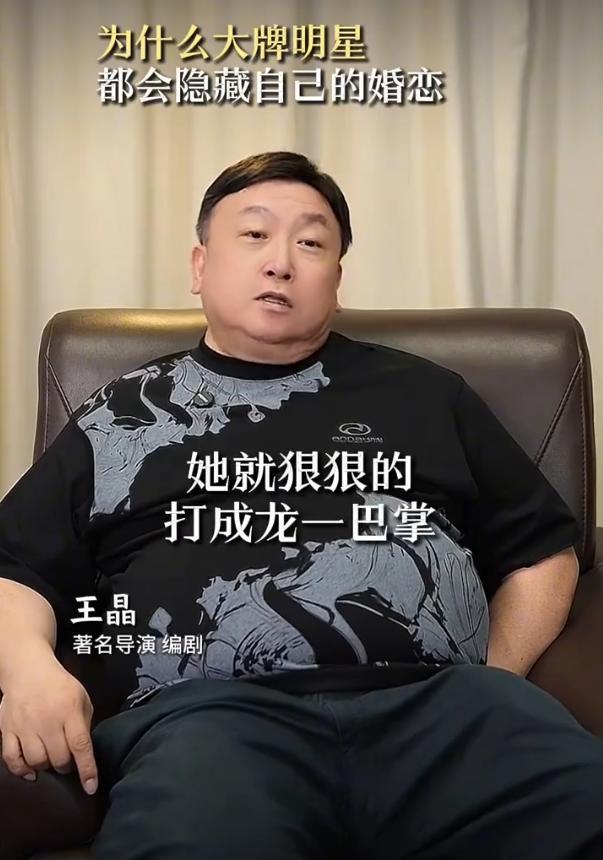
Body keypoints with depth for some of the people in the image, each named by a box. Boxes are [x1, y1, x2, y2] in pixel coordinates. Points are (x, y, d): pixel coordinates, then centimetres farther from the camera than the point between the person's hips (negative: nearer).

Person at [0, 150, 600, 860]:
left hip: (435, 697, 2)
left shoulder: (426, 394, 23)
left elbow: (543, 549, 25)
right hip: (212, 706, 0)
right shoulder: (120, 414, 22)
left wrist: (492, 683, 9)